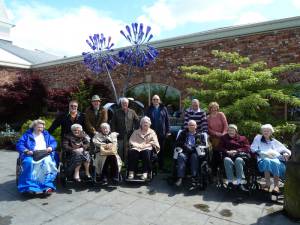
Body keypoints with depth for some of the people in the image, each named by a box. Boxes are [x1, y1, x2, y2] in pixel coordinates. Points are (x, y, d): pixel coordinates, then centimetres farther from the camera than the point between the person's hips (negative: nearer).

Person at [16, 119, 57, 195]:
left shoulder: (46, 134, 25)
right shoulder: (27, 135, 19)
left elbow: (54, 142, 18)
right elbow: (19, 144, 7)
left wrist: (50, 147, -5)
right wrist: (26, 151, -11)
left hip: (45, 155, 1)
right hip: (31, 155, 0)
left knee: (47, 162, -34)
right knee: (29, 162, -36)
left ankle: (47, 186, -36)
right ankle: (30, 187, -35)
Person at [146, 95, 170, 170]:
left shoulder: (163, 109, 6)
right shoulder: (149, 109, 6)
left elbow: (167, 120, 4)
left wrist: (168, 131, -1)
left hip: (162, 133, 1)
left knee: (161, 150, 10)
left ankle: (161, 166, 21)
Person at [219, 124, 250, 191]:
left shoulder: (242, 138, 19)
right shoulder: (224, 138, 23)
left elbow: (247, 148, 6)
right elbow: (220, 148, 12)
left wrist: (236, 151, -10)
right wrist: (227, 151, -8)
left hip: (240, 156, 0)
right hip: (228, 156, 1)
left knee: (238, 160, -37)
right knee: (227, 160, -36)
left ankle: (239, 183, -36)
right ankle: (230, 182, -33)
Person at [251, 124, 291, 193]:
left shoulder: (275, 142, 27)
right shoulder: (258, 138, 20)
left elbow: (286, 150, 26)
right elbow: (253, 148, 9)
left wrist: (286, 154, 1)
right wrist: (264, 153, -7)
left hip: (276, 159, 2)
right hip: (263, 159, -2)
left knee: (275, 163, -36)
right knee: (267, 161, -39)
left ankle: (276, 185, -35)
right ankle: (268, 183, -34)